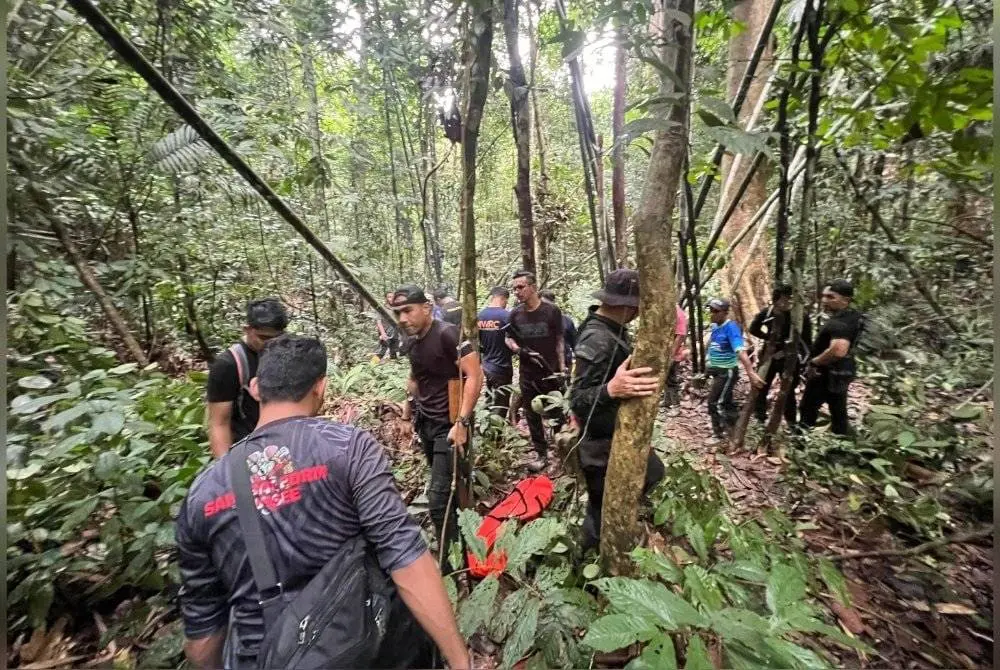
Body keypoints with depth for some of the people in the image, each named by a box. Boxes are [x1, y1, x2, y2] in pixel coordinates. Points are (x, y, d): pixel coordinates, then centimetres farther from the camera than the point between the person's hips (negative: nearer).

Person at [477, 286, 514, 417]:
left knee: (491, 405, 23)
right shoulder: (507, 315, -17)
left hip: (486, 366, 7)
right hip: (502, 368, -7)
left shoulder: (479, 316, 2)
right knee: (499, 409, 2)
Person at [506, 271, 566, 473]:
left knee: (557, 414, 8)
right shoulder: (515, 314, 1)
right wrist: (518, 349, -10)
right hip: (527, 375, 3)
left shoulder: (551, 311, -8)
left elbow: (559, 341, -3)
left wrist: (562, 368, -6)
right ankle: (541, 454, 26)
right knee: (532, 416, 12)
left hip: (551, 373, -3)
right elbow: (508, 338, 12)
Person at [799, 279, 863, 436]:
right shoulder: (852, 316, 6)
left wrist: (813, 362, -28)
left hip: (826, 374, -10)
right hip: (841, 372, 10)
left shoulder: (839, 323, -27)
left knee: (807, 411, 4)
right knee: (839, 412, 20)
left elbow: (838, 351, -43)